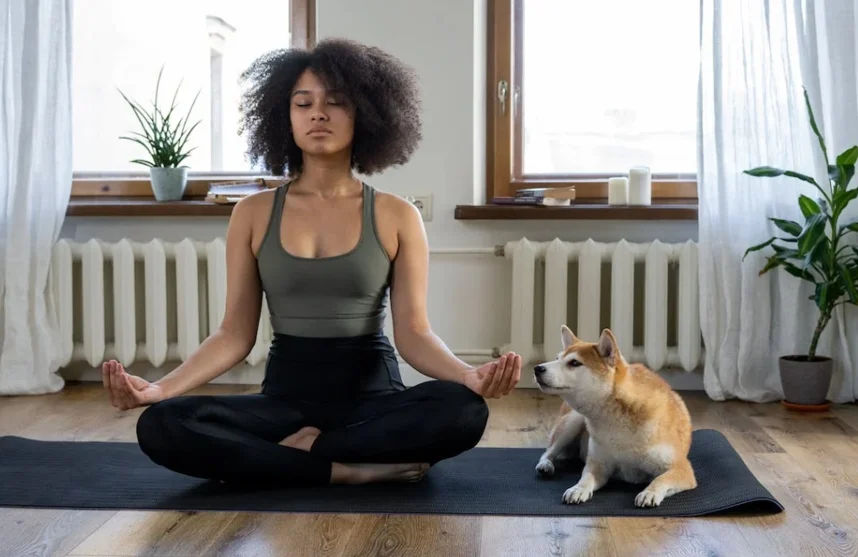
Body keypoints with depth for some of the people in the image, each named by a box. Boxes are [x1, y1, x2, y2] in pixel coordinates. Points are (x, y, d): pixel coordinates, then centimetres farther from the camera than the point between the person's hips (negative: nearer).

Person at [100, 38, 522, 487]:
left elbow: (413, 332, -5)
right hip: (286, 394, 1)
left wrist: (468, 375, -26)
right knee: (161, 426, -27)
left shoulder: (397, 216, 0)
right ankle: (358, 469, -22)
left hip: (373, 394, -1)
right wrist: (160, 387, -15)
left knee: (463, 410, -34)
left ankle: (303, 449, -16)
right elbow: (236, 333, 1)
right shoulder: (253, 214, 3)